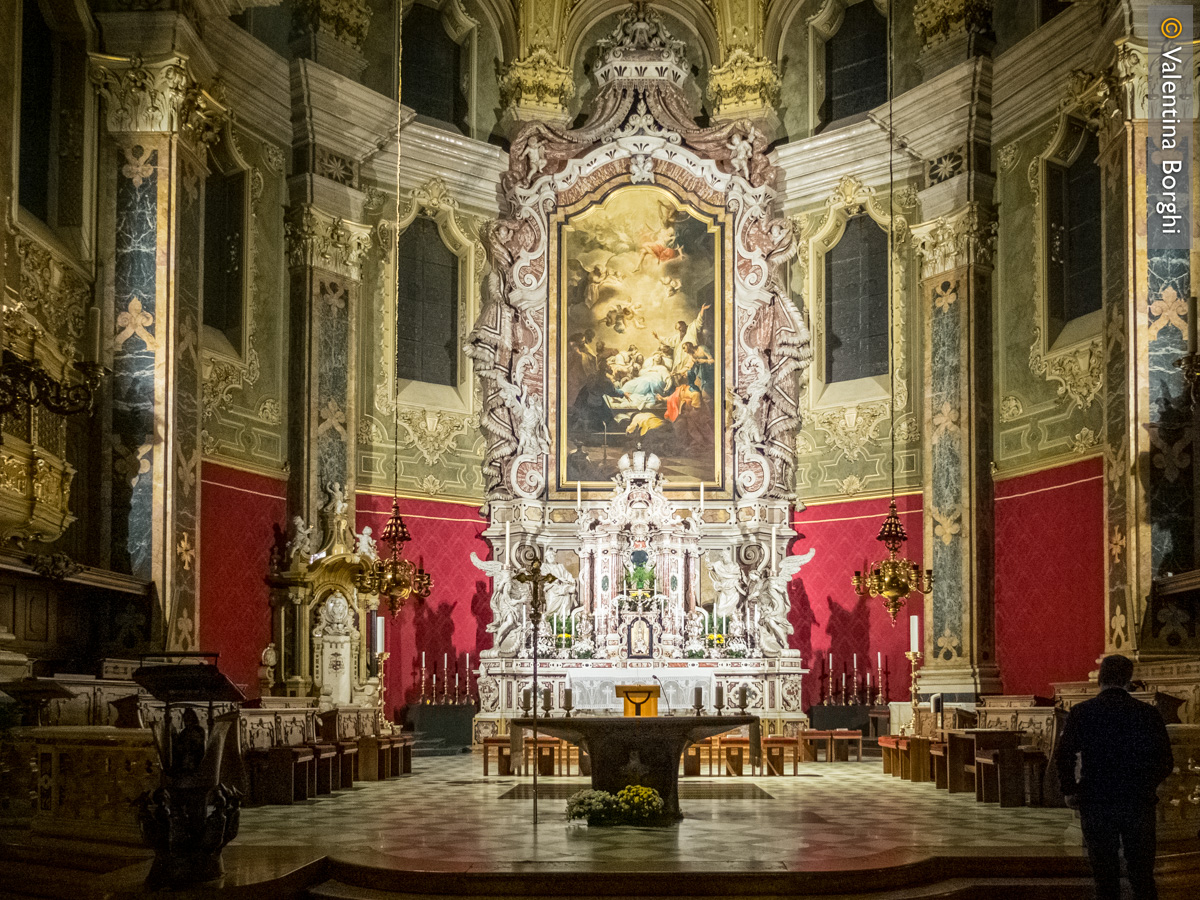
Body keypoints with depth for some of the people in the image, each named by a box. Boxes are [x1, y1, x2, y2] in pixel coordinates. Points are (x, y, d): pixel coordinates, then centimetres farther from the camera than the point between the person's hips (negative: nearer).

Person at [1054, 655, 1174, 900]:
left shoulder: (1081, 712, -3)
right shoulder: (1147, 713, -1)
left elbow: (1063, 756, -8)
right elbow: (1165, 761, 1)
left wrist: (1069, 790, 5)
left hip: (1095, 804, 0)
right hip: (1138, 804, 1)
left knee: (1105, 877, 7)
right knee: (1142, 877, 9)